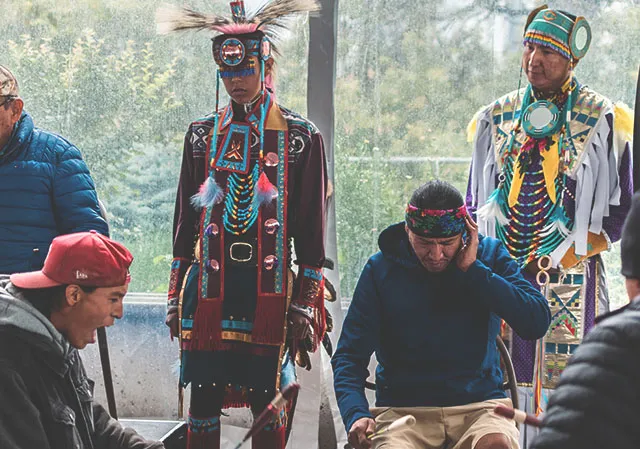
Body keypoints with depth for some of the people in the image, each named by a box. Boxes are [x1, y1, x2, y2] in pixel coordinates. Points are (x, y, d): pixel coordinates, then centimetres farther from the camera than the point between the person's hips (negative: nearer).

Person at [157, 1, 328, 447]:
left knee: (268, 405, 3)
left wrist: (305, 304, -3)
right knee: (203, 402, 4)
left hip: (270, 293, -2)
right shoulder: (203, 134, 11)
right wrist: (176, 296, 10)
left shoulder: (301, 137, 2)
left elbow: (311, 229, 1)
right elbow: (185, 221, 14)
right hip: (209, 292, 2)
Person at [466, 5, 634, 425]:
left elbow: (623, 209, 1)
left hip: (569, 279, -4)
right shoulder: (496, 118, 13)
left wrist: (569, 253, -7)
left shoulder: (602, 120, 1)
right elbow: (475, 200, 21)